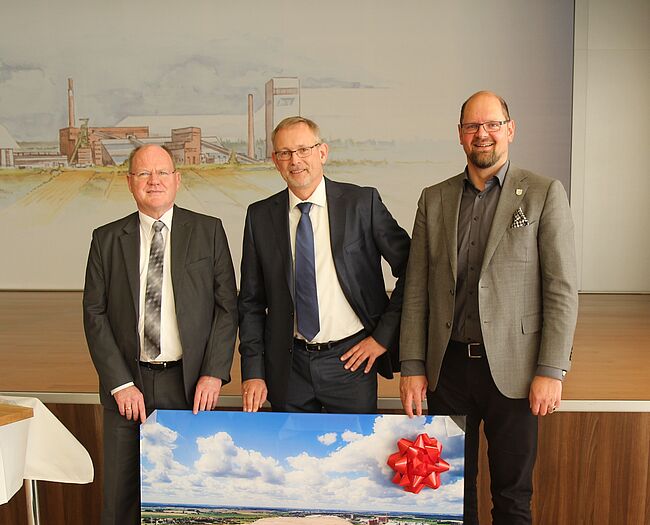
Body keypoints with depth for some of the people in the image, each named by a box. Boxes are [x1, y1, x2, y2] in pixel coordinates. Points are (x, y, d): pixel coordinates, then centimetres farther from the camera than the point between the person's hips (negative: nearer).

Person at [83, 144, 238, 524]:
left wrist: (213, 373, -7)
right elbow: (94, 313, 3)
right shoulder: (107, 239, 5)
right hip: (128, 383, 1)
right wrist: (120, 383, -6)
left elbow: (227, 305, 1)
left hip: (190, 383, -1)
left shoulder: (209, 231, 2)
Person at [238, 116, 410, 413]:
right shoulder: (260, 215, 2)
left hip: (351, 359, -2)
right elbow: (251, 301, 5)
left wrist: (383, 336, -5)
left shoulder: (363, 203, -6)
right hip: (288, 365, 2)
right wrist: (253, 372, 0)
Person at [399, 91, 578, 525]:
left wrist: (551, 371, -10)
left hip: (512, 368, -2)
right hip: (448, 365, 3)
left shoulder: (544, 194, -2)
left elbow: (562, 289, -5)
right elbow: (417, 289, 6)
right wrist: (412, 367, 2)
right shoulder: (434, 199, 7)